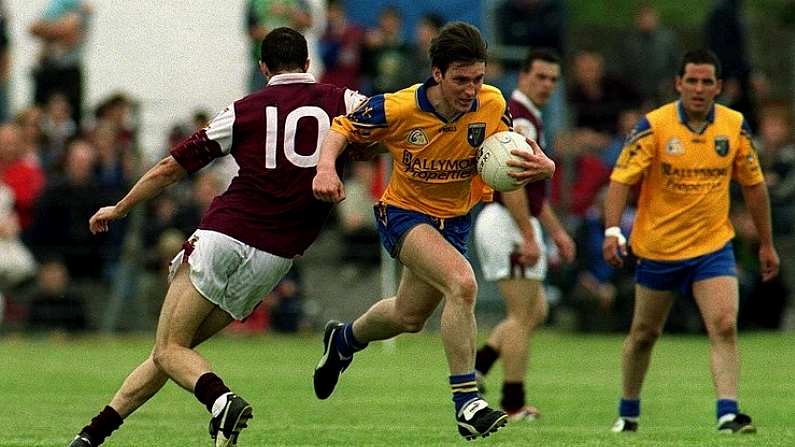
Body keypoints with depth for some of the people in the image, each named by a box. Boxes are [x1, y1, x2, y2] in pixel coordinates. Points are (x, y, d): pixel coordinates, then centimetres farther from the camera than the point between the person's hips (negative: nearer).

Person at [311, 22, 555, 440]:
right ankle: (465, 401, -26)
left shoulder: (491, 105, -17)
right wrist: (325, 166, -30)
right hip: (404, 213, -5)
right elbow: (342, 128, -10)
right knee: (462, 282, -31)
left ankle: (344, 340, 56)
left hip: (454, 219, 5)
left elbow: (509, 155, -3)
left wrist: (541, 166, -27)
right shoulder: (398, 108, -24)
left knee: (408, 317, 22)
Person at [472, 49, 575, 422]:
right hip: (509, 223, -10)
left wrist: (556, 230, 25)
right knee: (523, 315, -5)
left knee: (535, 312, 15)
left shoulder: (529, 119, 19)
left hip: (513, 223, 10)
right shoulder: (519, 119, -15)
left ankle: (474, 367, 7)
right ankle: (513, 405, -3)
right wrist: (528, 237, -25)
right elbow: (510, 183, -23)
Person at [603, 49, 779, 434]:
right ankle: (628, 412, 30)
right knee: (645, 333, 12)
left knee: (725, 326, -17)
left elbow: (753, 185, 8)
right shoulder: (654, 126, -13)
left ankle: (728, 414, -22)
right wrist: (612, 230, -29)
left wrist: (766, 244, 10)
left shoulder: (734, 126, -3)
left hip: (713, 246, 1)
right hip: (657, 247, -1)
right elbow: (621, 179, -15)